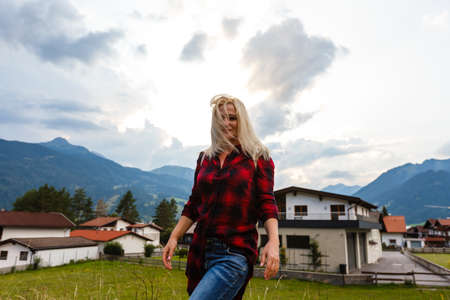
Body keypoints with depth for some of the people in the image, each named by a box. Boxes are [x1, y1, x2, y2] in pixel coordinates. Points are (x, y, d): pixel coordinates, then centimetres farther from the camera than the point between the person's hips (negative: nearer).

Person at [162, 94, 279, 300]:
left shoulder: (257, 157, 1)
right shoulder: (205, 159, 13)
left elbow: (266, 203, -4)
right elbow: (194, 205, 16)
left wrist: (273, 241, -19)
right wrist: (174, 237, 7)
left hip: (234, 254, -5)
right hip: (201, 251, 6)